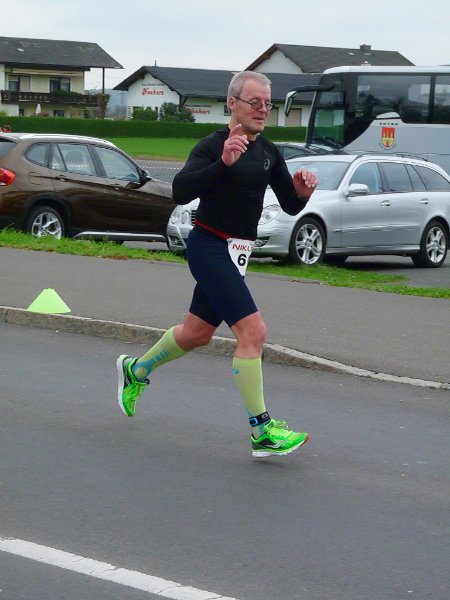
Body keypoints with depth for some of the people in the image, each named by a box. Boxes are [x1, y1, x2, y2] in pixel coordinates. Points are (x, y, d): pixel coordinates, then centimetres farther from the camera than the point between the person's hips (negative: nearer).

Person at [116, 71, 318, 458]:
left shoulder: (269, 153, 9)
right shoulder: (214, 145, -13)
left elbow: (290, 207, 11)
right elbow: (181, 192, -26)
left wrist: (302, 191, -12)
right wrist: (223, 163, -36)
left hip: (237, 253, 8)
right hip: (210, 247, -8)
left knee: (197, 333, 20)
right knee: (252, 330, -18)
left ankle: (135, 371, 46)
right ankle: (261, 432, -15)